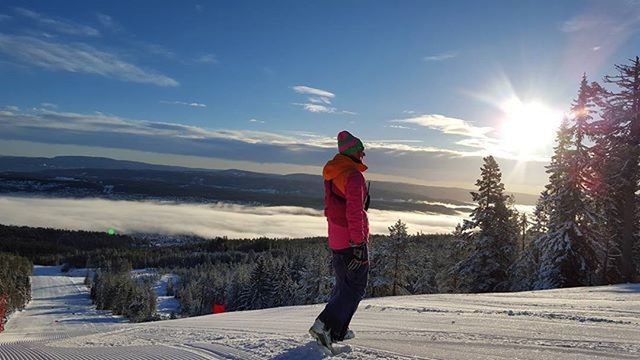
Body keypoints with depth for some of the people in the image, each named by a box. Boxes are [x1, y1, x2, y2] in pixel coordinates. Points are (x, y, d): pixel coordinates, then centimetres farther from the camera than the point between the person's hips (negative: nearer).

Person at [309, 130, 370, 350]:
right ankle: (325, 325, -7)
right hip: (352, 240, -9)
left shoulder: (331, 173, 10)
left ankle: (337, 331, 25)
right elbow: (355, 212, -23)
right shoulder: (354, 176, -19)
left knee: (343, 284, 20)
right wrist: (359, 244, -20)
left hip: (335, 239, 9)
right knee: (355, 288, 1)